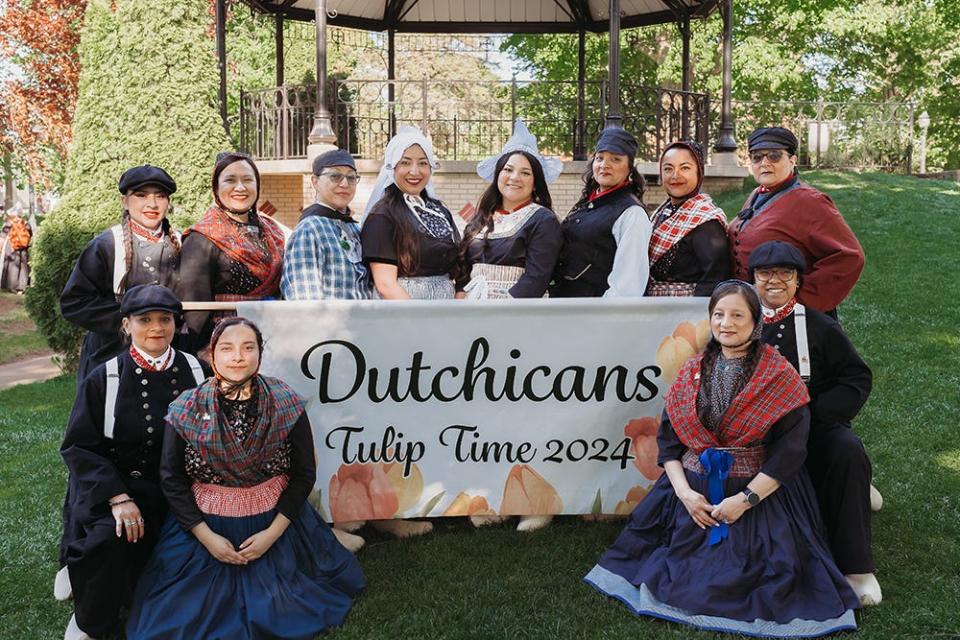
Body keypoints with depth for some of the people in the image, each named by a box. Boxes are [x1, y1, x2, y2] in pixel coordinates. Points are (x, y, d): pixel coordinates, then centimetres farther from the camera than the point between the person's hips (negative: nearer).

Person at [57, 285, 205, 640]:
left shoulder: (193, 372, 0)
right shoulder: (103, 379, -7)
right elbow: (79, 446, -9)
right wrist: (118, 497, -21)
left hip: (172, 488, 3)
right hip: (110, 484, -3)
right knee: (110, 539, -32)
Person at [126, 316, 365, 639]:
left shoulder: (288, 406, -10)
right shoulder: (186, 410, -10)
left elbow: (304, 474, -4)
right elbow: (171, 480, -4)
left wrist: (273, 533, -12)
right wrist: (206, 537, -11)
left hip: (275, 523, 0)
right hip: (202, 526, 1)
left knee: (280, 614, -3)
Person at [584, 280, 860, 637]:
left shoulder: (780, 377, -7)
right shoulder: (692, 372, 5)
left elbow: (790, 449, -12)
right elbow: (667, 436, 5)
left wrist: (745, 499, -17)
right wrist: (683, 490, -9)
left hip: (758, 492, -3)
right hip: (692, 490, 3)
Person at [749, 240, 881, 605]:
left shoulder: (819, 327, 5)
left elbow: (858, 379, 4)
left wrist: (813, 412, -10)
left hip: (815, 425, 0)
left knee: (849, 452, -30)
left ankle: (855, 566, -16)